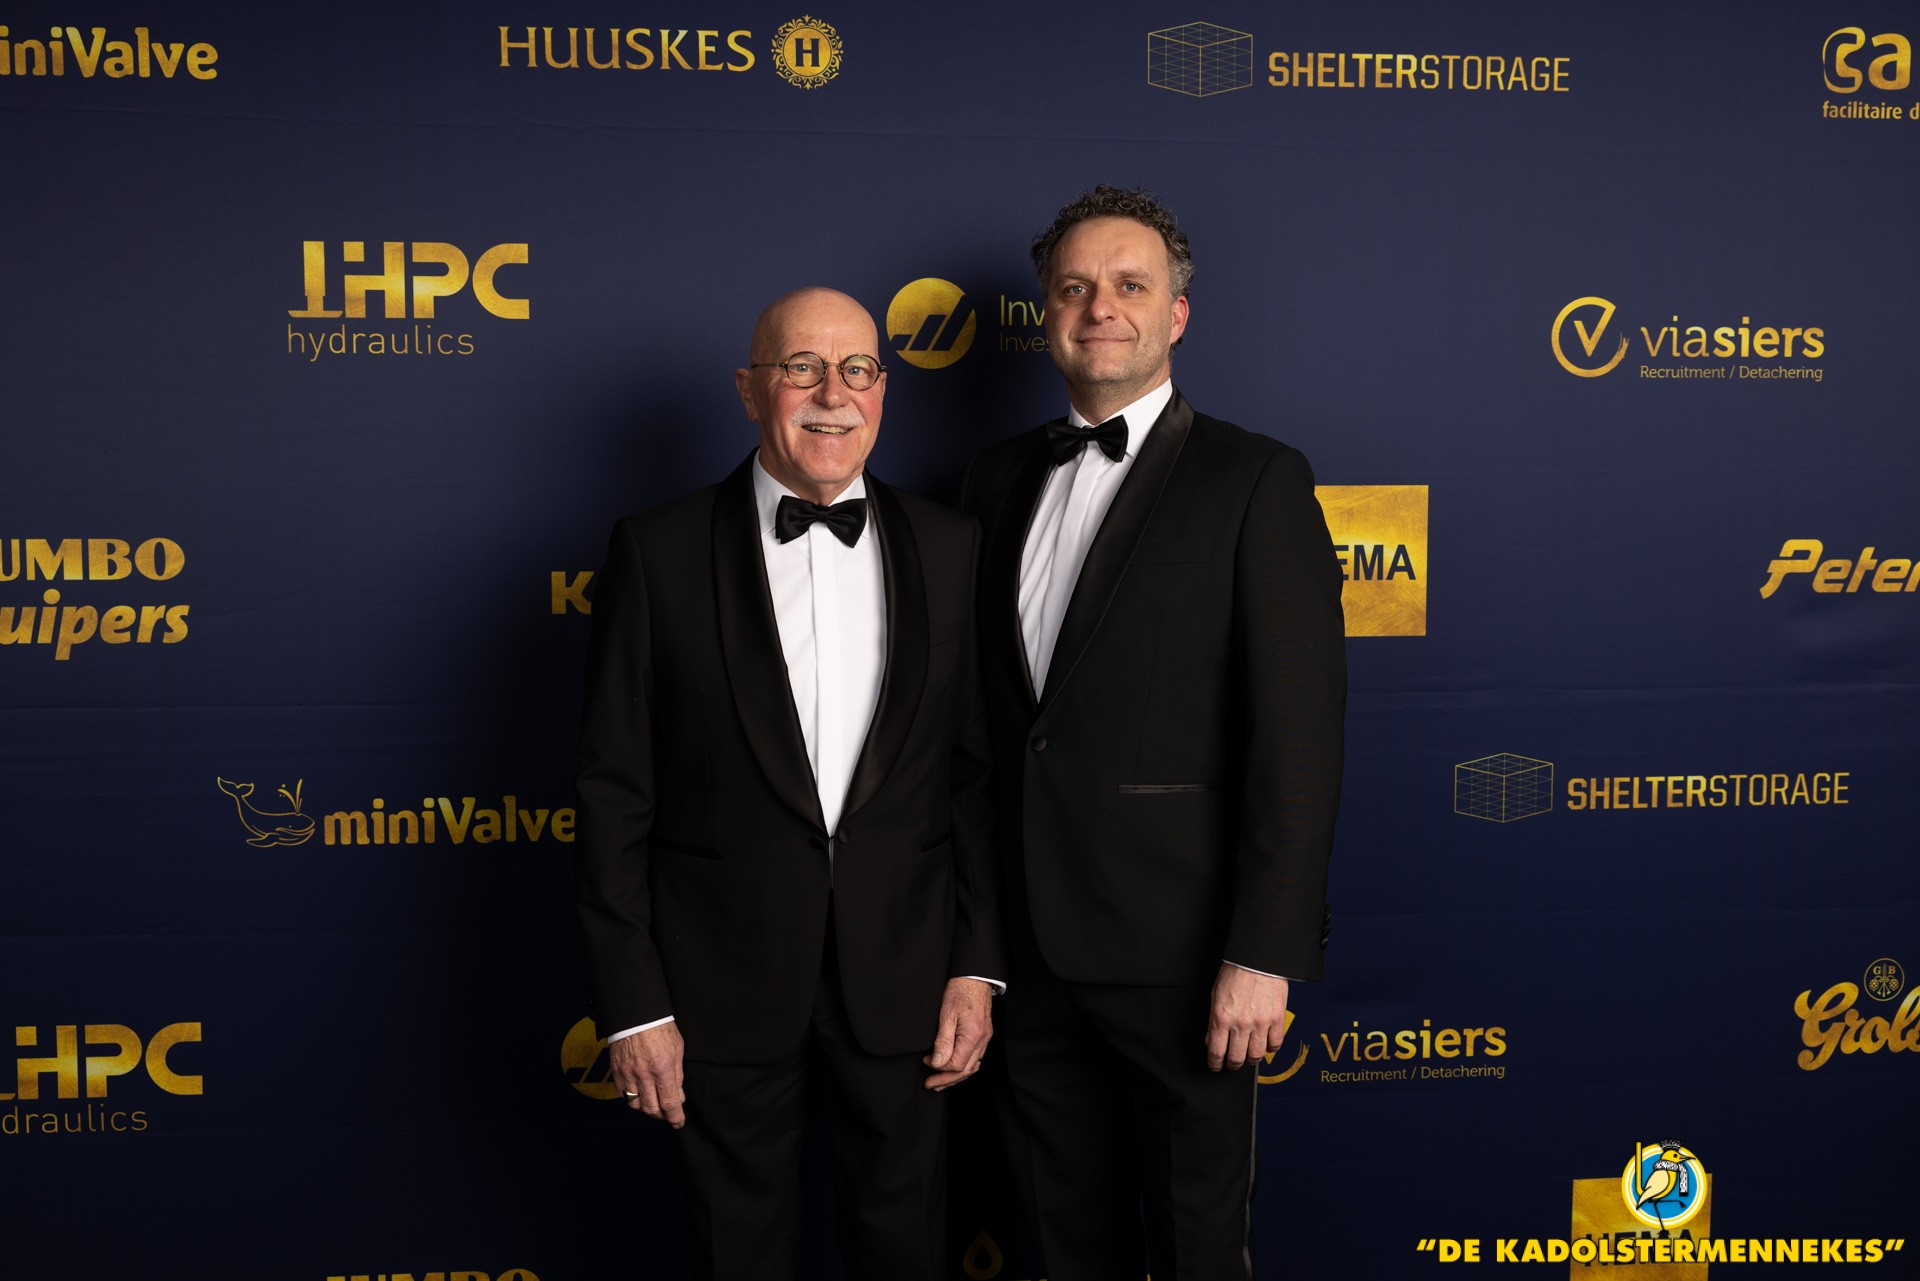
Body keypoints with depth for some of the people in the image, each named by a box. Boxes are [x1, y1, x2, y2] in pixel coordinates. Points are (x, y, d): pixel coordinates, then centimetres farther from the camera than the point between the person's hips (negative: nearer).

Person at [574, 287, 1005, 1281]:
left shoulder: (951, 549, 2)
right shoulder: (659, 552, -5)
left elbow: (980, 771, 4)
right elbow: (614, 793, -5)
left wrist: (978, 966, -1)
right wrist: (631, 1003, -7)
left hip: (904, 979, 2)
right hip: (723, 986, -1)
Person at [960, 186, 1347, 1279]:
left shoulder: (1256, 481, -7)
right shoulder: (1002, 480, 10)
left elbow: (1300, 729, -13)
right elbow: (989, 705, 12)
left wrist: (1267, 951, -17)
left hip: (1177, 946, -5)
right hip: (1034, 941, 5)